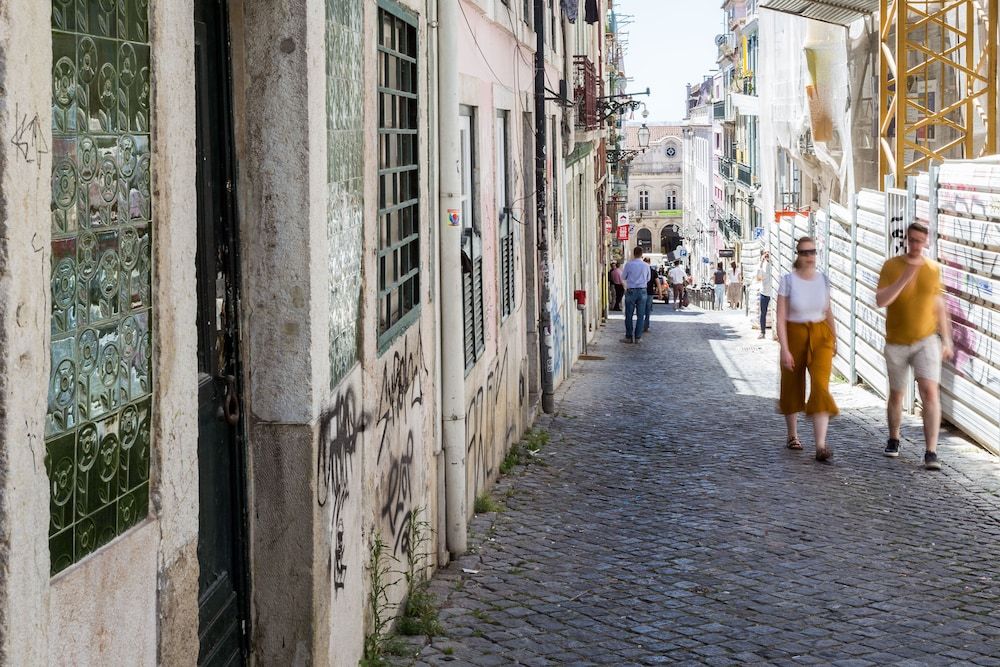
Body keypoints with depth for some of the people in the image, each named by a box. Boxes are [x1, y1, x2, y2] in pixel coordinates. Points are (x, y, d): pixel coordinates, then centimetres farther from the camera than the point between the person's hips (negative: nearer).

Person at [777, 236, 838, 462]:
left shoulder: (822, 279, 2)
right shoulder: (788, 280, -9)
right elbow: (781, 317, -11)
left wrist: (834, 339, 21)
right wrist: (784, 349, -17)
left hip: (820, 336, 1)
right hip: (795, 335, -1)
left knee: (821, 386, -15)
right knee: (792, 387, 13)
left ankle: (821, 446, -22)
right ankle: (792, 435, 38)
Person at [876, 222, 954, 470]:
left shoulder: (933, 269, 2)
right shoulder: (891, 266, -6)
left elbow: (939, 307, 11)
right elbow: (880, 301, -17)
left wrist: (947, 340, 10)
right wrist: (905, 278, -27)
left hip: (926, 340, 0)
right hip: (897, 344, 0)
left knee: (929, 391, -16)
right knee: (896, 394, 14)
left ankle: (931, 452, -18)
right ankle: (893, 440, 39)